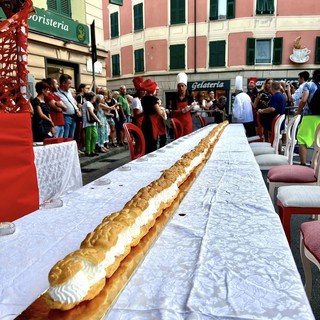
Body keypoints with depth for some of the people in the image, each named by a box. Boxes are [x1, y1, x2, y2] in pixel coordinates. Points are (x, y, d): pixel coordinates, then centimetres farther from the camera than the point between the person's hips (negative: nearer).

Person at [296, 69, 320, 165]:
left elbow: (303, 100, -10)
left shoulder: (309, 85, 3)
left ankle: (303, 164, -10)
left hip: (310, 116, -4)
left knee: (303, 140, -3)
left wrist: (298, 112, 1)